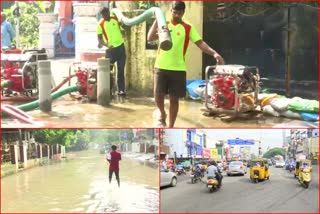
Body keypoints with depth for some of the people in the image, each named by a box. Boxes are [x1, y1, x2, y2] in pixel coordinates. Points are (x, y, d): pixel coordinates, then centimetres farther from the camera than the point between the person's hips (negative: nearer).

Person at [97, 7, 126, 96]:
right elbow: (99, 39, -13)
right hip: (110, 49, -4)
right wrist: (107, 45, -27)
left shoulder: (115, 18, -1)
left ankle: (121, 90, 11)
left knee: (121, 70, 6)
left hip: (121, 47, 4)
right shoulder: (100, 24, -12)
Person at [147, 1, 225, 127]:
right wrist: (156, 21, -8)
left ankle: (171, 127, 15)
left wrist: (214, 53, -22)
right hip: (161, 67, 1)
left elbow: (200, 43, -7)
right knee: (158, 95, -4)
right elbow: (150, 38, -2)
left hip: (178, 69, -1)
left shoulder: (188, 28, 0)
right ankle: (162, 115, 28)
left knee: (174, 99, 3)